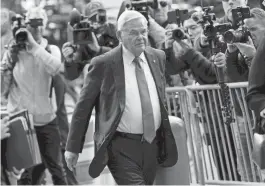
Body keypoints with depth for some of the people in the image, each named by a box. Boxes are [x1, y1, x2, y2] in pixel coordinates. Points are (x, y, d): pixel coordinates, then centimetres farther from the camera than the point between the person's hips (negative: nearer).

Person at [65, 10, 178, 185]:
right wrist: (73, 147, -4)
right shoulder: (103, 64, -10)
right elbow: (83, 107, -4)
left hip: (153, 144, 6)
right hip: (121, 146, -5)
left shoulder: (158, 57, 5)